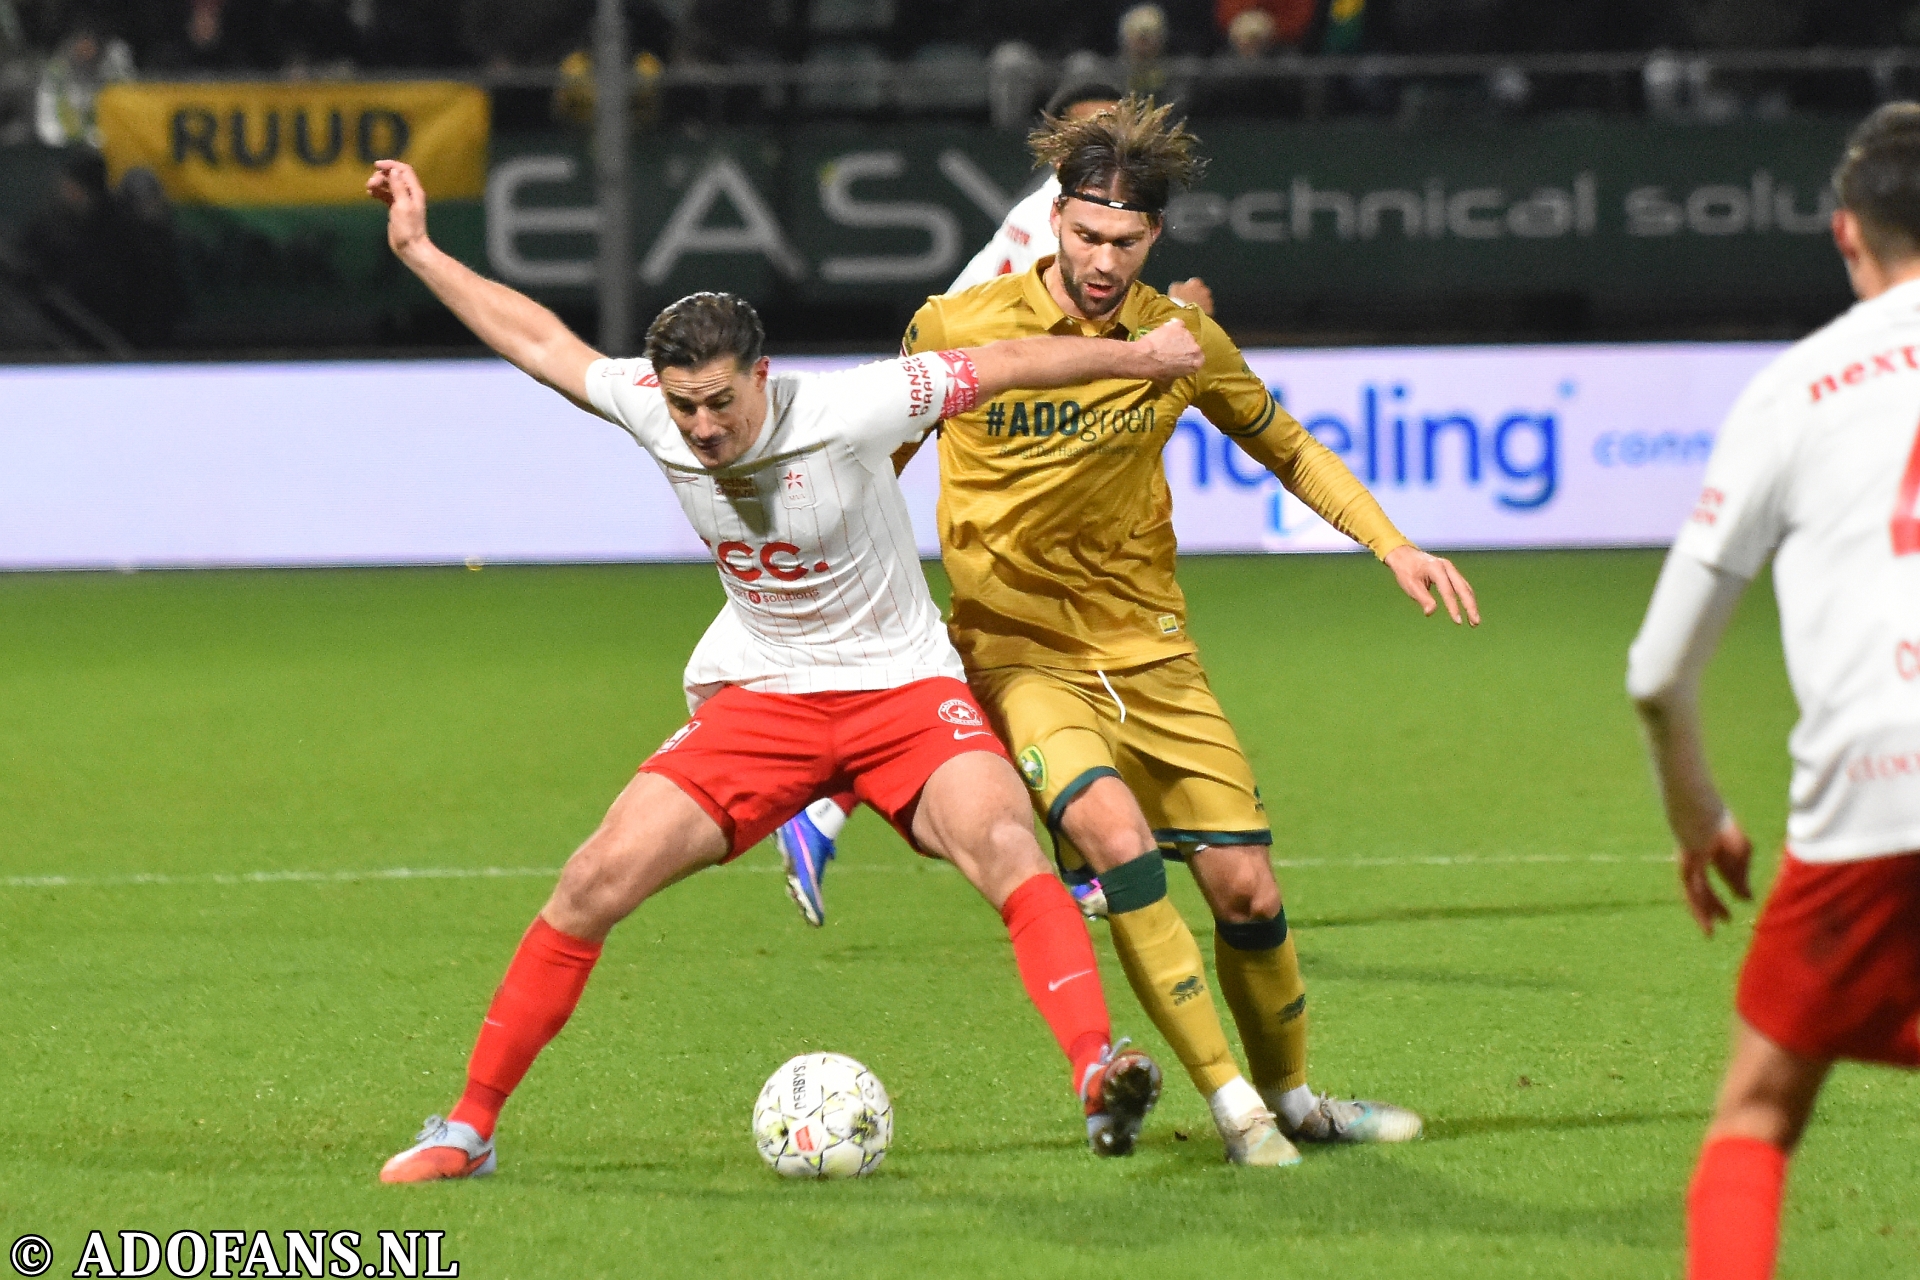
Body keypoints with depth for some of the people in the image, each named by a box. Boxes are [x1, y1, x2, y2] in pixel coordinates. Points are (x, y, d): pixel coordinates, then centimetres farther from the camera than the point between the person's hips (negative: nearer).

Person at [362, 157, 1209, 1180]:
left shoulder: (845, 411, -22)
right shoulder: (655, 412, -11)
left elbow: (1004, 363, -12)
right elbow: (544, 343, 5)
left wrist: (1135, 355, -8)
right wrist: (417, 252, 6)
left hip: (902, 686, -3)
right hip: (761, 701, 3)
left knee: (1004, 844, -32)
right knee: (595, 883, -8)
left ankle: (1099, 1077, -40)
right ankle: (469, 1129, 3)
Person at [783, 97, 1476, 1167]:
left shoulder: (1180, 337, -4)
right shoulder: (957, 327, -11)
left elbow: (1285, 446, 12)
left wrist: (1393, 545, 2)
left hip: (1148, 649, 3)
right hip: (1017, 649, -3)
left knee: (1247, 887, -1)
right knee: (1114, 833, -29)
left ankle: (1294, 1099, 26)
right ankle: (1232, 1106, -22)